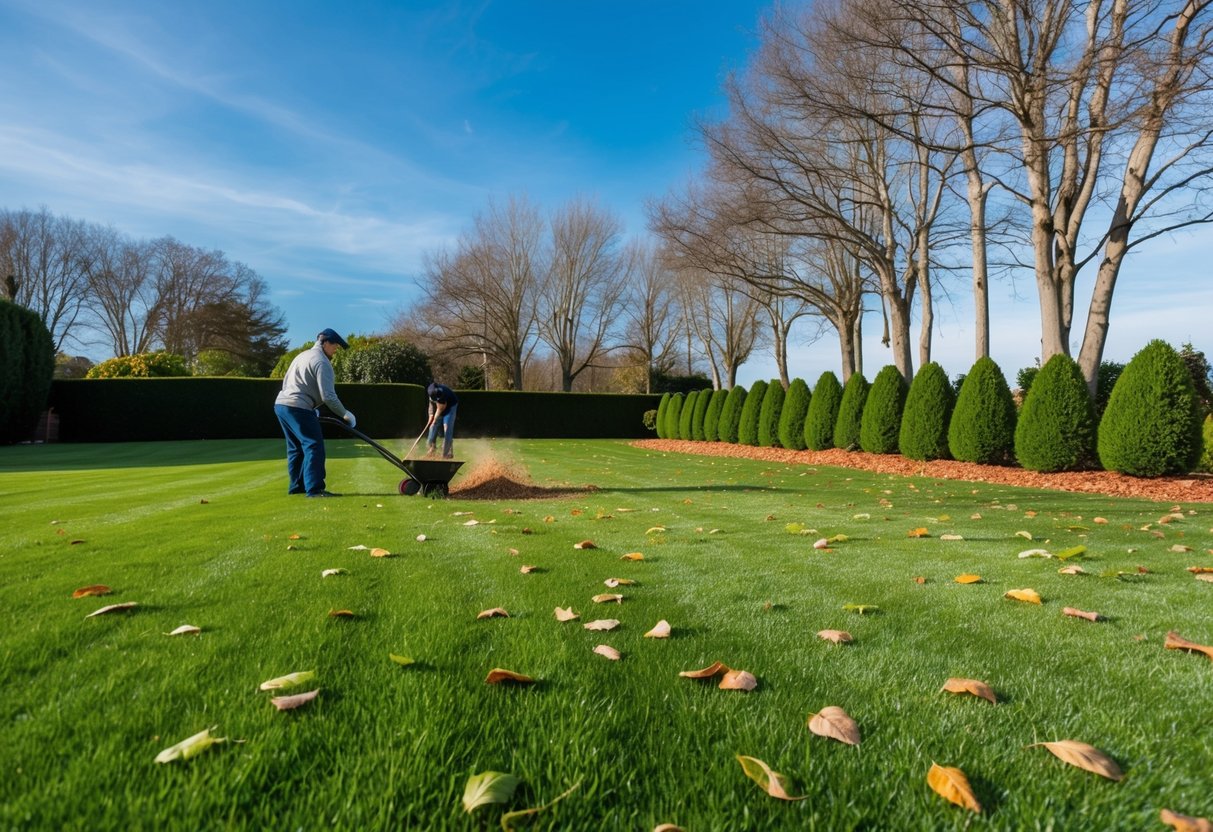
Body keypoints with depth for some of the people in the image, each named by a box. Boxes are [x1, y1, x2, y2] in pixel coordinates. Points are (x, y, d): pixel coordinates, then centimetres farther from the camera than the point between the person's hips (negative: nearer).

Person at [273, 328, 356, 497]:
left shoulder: (303, 355, 23)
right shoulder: (322, 362, -9)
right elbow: (328, 396, -16)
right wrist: (344, 414, -5)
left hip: (281, 403, 10)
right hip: (297, 408, -10)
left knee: (296, 448, 16)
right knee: (314, 446, -11)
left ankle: (297, 486, 21)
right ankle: (314, 489, -16)